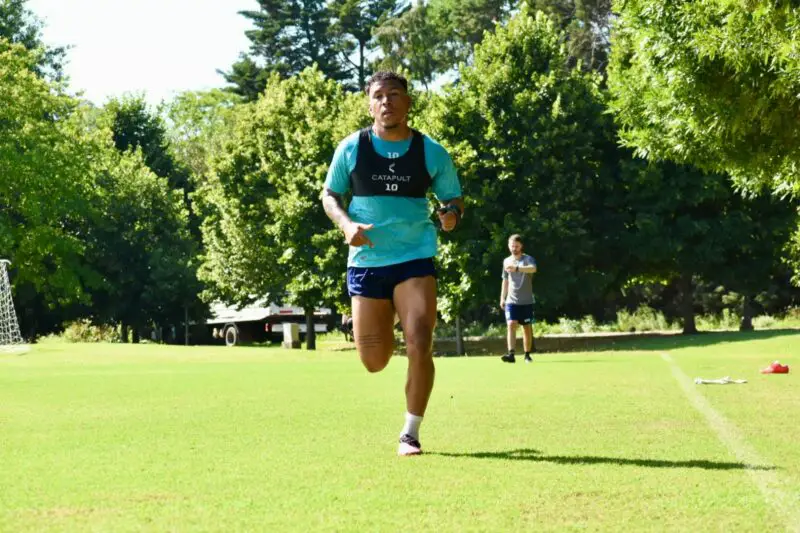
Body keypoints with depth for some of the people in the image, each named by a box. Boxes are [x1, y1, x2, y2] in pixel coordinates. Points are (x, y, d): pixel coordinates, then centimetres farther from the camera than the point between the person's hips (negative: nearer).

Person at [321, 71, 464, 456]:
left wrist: (452, 214, -14)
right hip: (365, 261, 1)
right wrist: (346, 225, -11)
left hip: (415, 260, -1)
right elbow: (329, 195, 10)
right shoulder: (351, 148, 1)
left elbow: (454, 198, 11)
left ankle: (410, 434, -2)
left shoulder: (431, 153, 1)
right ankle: (385, 334, 45)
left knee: (419, 345, -16)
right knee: (374, 361, 5)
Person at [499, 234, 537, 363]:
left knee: (527, 328, 4)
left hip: (526, 301, -2)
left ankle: (527, 355, 15)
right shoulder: (507, 261, 10)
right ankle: (511, 354, -23)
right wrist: (502, 298, 15)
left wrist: (517, 268, -44)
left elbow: (533, 268, -30)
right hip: (511, 300, 2)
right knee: (511, 325, -14)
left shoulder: (527, 259, -5)